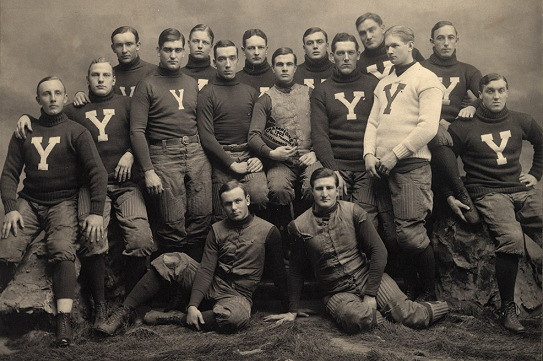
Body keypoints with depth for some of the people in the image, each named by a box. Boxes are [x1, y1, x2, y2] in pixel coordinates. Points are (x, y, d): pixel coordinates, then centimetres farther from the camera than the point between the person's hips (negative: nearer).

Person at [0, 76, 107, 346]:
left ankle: (63, 320, -31)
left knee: (62, 251, -28)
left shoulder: (76, 132, 4)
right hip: (28, 202, 3)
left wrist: (96, 212, -16)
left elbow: (97, 172, -4)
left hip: (63, 202, -3)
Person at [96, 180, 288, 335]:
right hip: (210, 285, 3)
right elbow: (206, 270, -6)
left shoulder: (268, 231, -5)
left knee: (236, 316, -40)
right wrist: (193, 305, -21)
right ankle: (123, 313, -18)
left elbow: (279, 272, 0)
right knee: (171, 261, -20)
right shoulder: (217, 230, 3)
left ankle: (173, 318, -22)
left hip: (238, 295, -3)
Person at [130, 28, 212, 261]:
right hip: (164, 154, -4)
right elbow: (137, 131, -3)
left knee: (202, 217, -3)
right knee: (173, 224, -7)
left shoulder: (192, 84, 19)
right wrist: (148, 171, -11)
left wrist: (205, 153, 7)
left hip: (195, 152, 4)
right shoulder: (147, 85, 4)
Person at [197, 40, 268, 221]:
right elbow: (206, 137, -6)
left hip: (250, 155, 3)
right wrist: (232, 164, -12)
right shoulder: (206, 94, 2)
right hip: (222, 159, -2)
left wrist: (259, 156, -2)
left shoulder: (250, 91, 16)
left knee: (260, 194, -24)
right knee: (224, 217, -5)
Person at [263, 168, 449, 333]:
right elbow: (295, 271, 9)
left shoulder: (353, 212, -1)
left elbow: (378, 251, -2)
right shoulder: (299, 226, 0)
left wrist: (370, 293, -11)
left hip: (368, 277, 1)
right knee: (354, 318, -35)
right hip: (337, 292, 0)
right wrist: (292, 311, 8)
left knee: (414, 318, -21)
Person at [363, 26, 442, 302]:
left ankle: (429, 295, 4)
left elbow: (428, 127, -11)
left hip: (411, 165, -7)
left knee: (410, 232, -12)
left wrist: (395, 155, -13)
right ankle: (412, 292, 19)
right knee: (393, 234, 6)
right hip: (382, 167, 7)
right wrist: (369, 154, 0)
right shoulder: (383, 84, 22)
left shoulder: (425, 79, 0)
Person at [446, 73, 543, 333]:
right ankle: (507, 308, -16)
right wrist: (450, 196, -2)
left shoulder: (520, 121, 14)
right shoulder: (463, 126, 2)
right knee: (511, 238, -29)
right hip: (488, 193, -4)